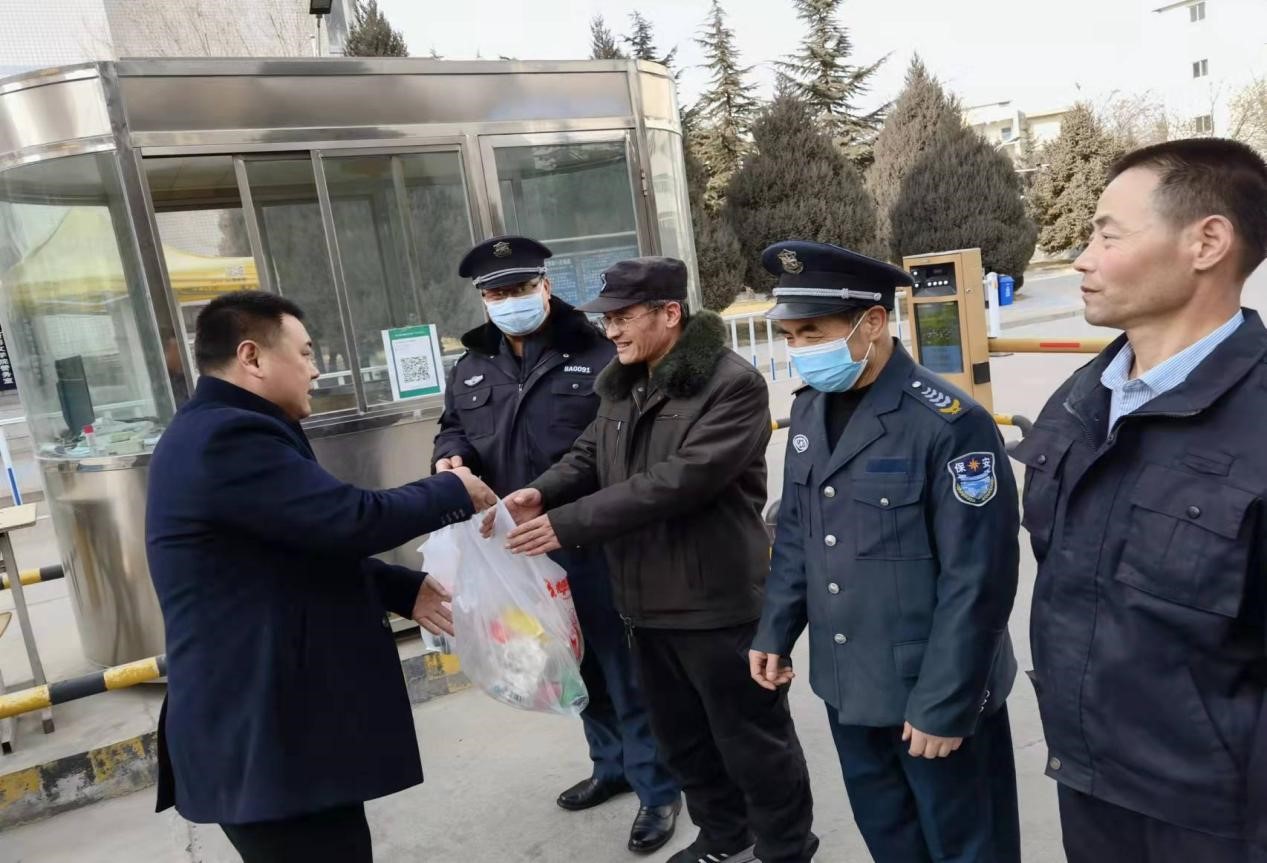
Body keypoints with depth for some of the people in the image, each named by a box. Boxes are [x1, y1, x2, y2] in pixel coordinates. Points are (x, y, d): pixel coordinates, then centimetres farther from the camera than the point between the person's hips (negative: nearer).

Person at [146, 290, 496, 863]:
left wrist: (406, 590, 9)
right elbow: (353, 522, -27)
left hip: (271, 720, 11)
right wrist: (454, 492, -10)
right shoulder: (230, 437, -22)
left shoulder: (216, 434, 13)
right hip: (266, 738, -11)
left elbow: (317, 549, 17)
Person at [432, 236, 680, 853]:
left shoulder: (596, 355, -9)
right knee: (575, 664, 21)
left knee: (624, 667, 6)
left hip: (594, 544, -6)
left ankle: (656, 787, 24)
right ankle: (612, 763, 42)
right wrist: (452, 458, -3)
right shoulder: (472, 369, 10)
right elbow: (452, 427, 20)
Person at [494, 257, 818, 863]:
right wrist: (542, 493, -13)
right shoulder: (620, 385, 9)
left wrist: (568, 524, -26)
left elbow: (679, 481, -26)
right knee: (681, 736, 23)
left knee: (752, 739, 10)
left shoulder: (733, 385, -17)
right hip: (644, 601, 8)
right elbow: (590, 456, 10)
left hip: (717, 602, -8)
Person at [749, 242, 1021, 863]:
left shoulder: (950, 425, -20)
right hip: (847, 682, 6)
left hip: (934, 693, -6)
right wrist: (776, 631, 8)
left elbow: (976, 582, -19)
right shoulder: (809, 409, 3)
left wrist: (943, 704, -16)